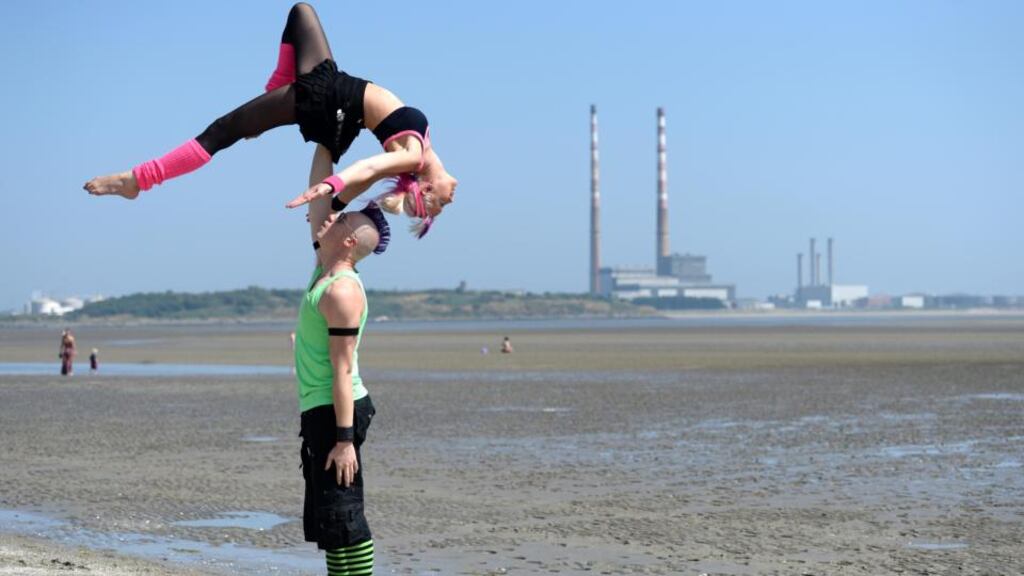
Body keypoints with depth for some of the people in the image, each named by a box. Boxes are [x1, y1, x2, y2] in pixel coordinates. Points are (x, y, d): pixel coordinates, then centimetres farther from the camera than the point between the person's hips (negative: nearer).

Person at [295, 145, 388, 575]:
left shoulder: (342, 290, -17)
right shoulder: (325, 268, 9)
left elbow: (343, 369, -22)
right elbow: (318, 198, 17)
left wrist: (345, 438, -24)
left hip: (336, 411, -10)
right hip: (317, 410, 10)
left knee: (342, 516, -10)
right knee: (325, 519, 12)